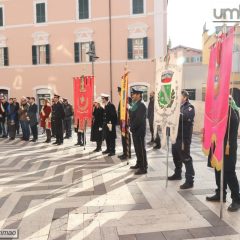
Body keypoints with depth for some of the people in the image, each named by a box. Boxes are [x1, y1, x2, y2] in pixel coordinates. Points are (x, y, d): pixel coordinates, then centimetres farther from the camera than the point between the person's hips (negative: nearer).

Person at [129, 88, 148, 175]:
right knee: (137, 148, 17)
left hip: (139, 131, -9)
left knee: (141, 149, -3)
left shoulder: (141, 106, -15)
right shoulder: (134, 105, 14)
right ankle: (139, 164, 30)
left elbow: (139, 119, -22)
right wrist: (131, 127, 6)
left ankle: (143, 168, 4)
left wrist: (132, 128, -15)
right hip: (135, 130, 9)